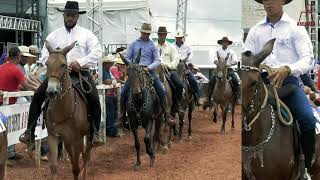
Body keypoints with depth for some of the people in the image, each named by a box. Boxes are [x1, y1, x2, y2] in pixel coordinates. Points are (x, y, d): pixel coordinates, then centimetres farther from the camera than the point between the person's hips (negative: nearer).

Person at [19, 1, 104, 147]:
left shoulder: (87, 34, 9)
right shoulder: (54, 36, 12)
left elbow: (96, 53, -2)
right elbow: (44, 56, 6)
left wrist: (81, 62, -16)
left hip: (81, 72, -1)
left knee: (94, 100, -22)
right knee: (37, 97, -12)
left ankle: (95, 132, -7)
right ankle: (30, 131, -4)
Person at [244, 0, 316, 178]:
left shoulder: (295, 28, 3)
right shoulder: (255, 30, 13)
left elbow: (308, 59, -8)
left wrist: (287, 69, -27)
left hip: (289, 80, -3)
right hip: (261, 81, 3)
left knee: (308, 119, -26)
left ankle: (306, 169, -9)